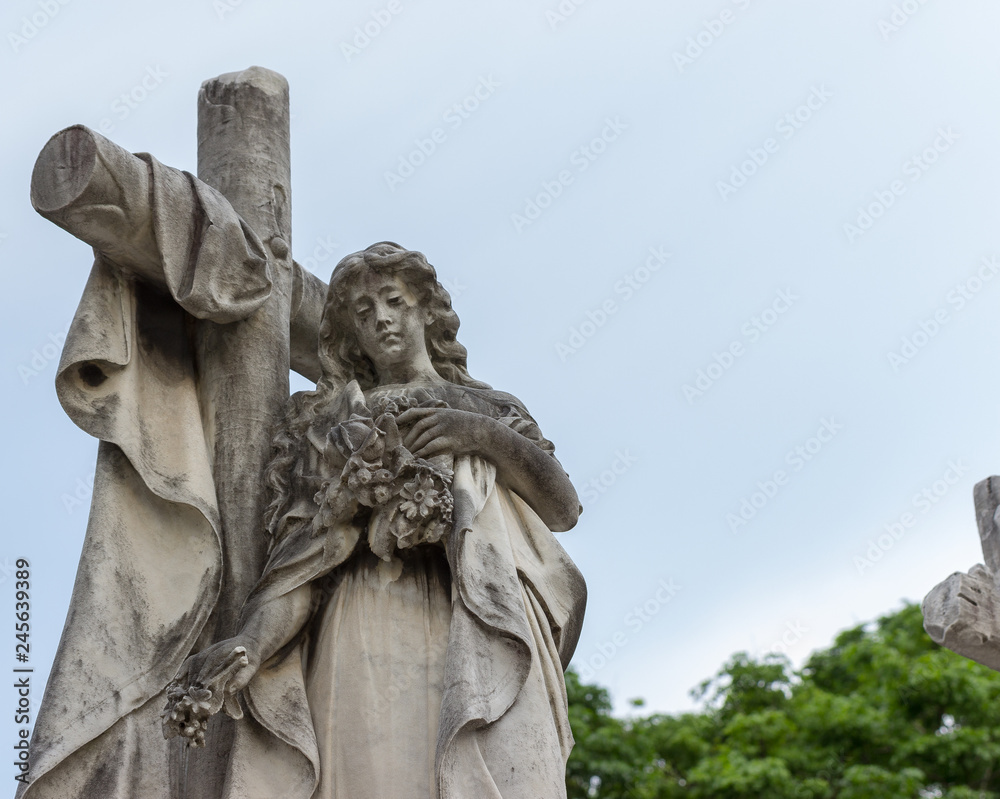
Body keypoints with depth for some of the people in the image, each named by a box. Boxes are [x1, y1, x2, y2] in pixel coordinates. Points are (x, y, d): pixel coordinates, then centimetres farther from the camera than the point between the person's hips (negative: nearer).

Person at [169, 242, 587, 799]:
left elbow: (564, 511, 13)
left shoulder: (489, 409, 28)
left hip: (477, 633, 0)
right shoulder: (334, 426, 24)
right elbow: (302, 555, 8)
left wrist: (486, 435, -2)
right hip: (368, 633, 0)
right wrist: (250, 644, -11)